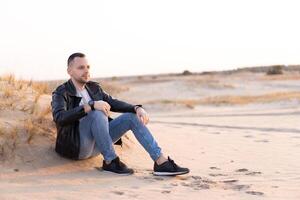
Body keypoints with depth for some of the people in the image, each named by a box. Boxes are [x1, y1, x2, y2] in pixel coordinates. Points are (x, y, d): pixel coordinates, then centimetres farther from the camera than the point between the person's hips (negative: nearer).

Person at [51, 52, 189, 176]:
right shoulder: (61, 93, -6)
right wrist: (91, 106, -34)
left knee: (132, 117, -8)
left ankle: (161, 162, -18)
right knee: (98, 113, -31)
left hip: (96, 144, 7)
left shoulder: (94, 88, 15)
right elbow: (59, 117, -25)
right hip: (76, 145, -7)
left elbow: (113, 103, 6)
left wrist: (137, 108, -14)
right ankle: (110, 161, -24)